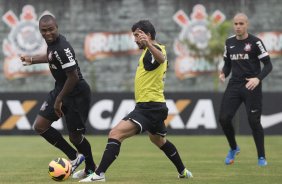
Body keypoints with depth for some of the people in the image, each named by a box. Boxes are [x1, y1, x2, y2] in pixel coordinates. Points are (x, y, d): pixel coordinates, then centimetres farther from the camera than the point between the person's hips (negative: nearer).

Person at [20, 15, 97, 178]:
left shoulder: (62, 48, -27)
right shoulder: (52, 42, 1)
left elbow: (73, 77, -27)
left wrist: (59, 100, -18)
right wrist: (32, 60, 34)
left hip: (77, 95, -9)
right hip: (61, 89, 9)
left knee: (75, 136, 0)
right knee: (40, 126, 3)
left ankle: (91, 169, 24)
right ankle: (74, 157, 14)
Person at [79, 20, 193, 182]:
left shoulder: (154, 50, -16)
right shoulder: (149, 51, 15)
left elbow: (161, 58, -41)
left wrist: (149, 44, -61)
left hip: (149, 108, -11)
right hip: (156, 107, 11)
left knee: (116, 134, -22)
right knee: (159, 141, 32)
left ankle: (99, 174, -30)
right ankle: (183, 172, 47)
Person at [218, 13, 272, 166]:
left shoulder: (255, 42, -7)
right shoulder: (229, 42, 8)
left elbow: (268, 65, -8)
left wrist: (258, 78, -24)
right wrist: (223, 74, -2)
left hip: (251, 86, -5)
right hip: (234, 85, 5)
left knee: (254, 121, -7)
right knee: (224, 119, -4)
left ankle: (261, 157, 7)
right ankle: (233, 148, 21)